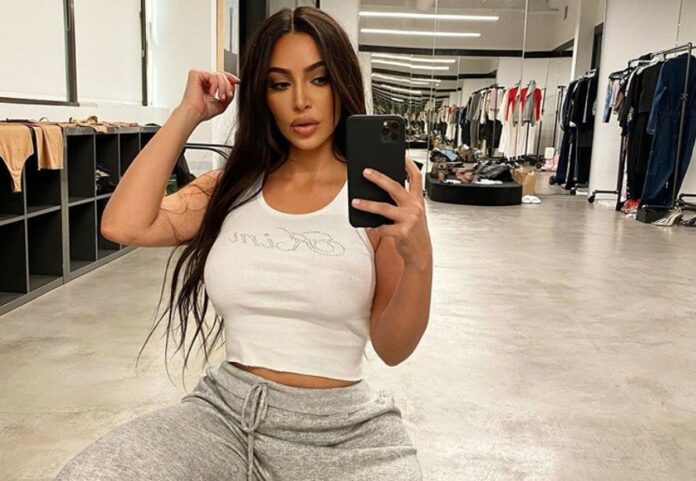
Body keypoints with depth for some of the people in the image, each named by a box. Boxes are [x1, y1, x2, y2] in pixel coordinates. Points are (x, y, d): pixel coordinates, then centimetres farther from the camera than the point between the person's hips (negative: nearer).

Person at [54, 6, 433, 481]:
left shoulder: (375, 196, -4)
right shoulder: (234, 188, 7)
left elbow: (393, 349, -5)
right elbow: (124, 225, -9)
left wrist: (419, 260, -24)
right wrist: (188, 114, -3)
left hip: (341, 428, -1)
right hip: (225, 409, 2)